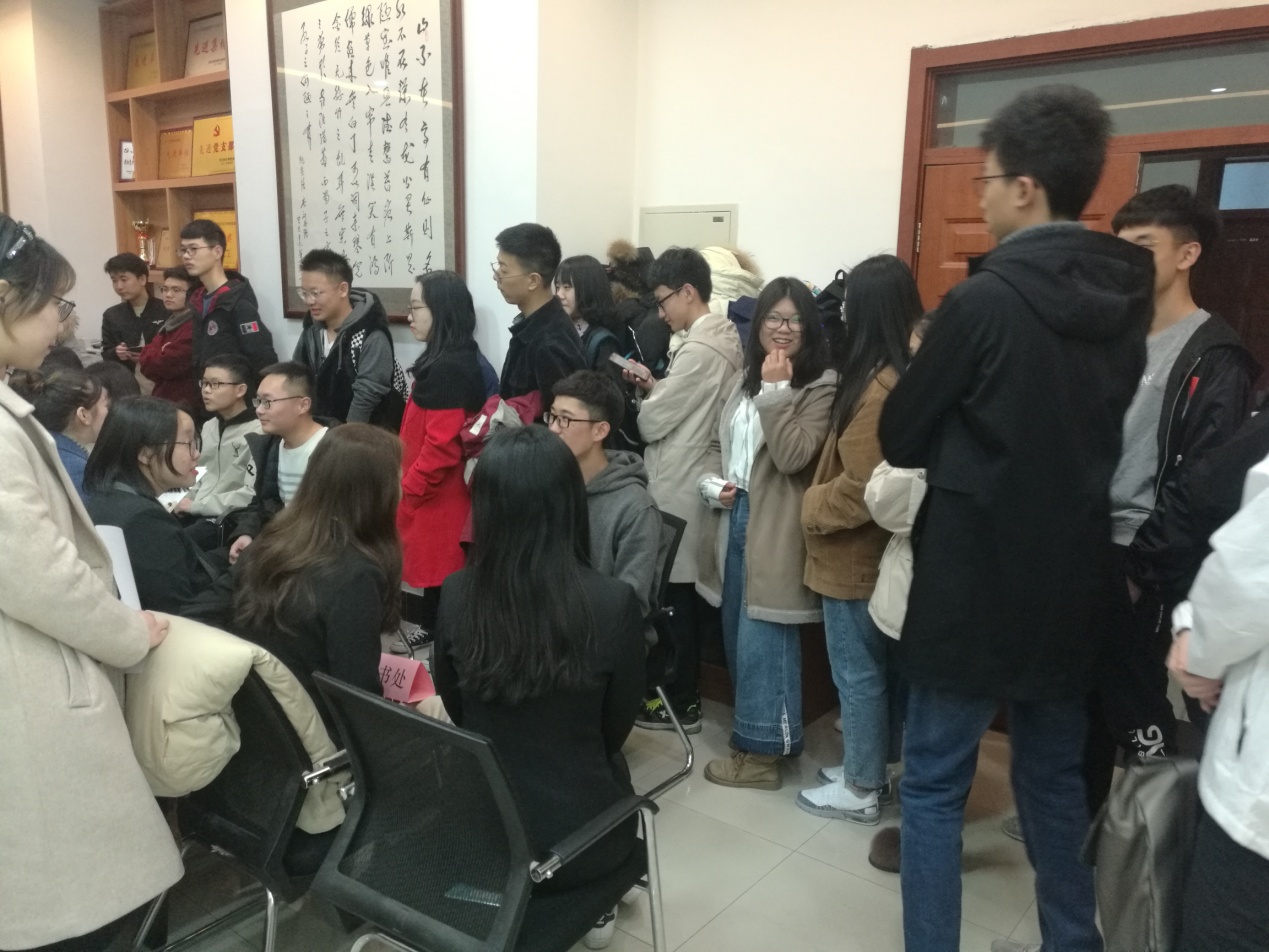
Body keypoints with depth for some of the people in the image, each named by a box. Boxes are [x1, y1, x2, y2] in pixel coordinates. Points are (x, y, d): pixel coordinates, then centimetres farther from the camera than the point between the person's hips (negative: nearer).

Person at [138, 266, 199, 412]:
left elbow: (163, 365, -18)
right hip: (163, 400, 10)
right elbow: (151, 364, 14)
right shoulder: (167, 325, 17)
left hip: (184, 405, -10)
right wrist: (149, 357, -8)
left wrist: (145, 355, 2)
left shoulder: (194, 327, -17)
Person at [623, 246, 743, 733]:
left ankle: (680, 702, 12)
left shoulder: (698, 350, -20)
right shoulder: (724, 339, 10)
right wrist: (656, 387, 3)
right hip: (696, 481, 10)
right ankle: (682, 687, 27)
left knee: (674, 593, 0)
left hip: (679, 489, -10)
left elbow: (653, 422, -16)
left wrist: (644, 395, 4)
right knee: (688, 592, 16)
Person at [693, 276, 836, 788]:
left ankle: (762, 750, 12)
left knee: (762, 640, -2)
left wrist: (775, 391, -21)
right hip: (737, 515, 8)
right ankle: (759, 730, 33)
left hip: (775, 525, -8)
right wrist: (724, 483, 3)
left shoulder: (821, 386, -10)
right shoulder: (748, 378, 13)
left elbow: (792, 457, -21)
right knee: (738, 635, 16)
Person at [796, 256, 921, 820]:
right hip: (888, 550, 9)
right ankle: (873, 768, 35)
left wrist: (812, 509, -12)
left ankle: (860, 791, 20)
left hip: (856, 556, -9)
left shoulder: (876, 387, -24)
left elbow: (864, 488, -26)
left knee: (858, 673, 5)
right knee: (882, 667, 19)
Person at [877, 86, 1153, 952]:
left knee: (934, 788, 7)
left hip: (976, 583, -7)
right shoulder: (1125, 305, 5)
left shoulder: (984, 300, -16)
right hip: (1071, 584, 7)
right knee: (1057, 782, 21)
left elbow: (900, 438, -9)